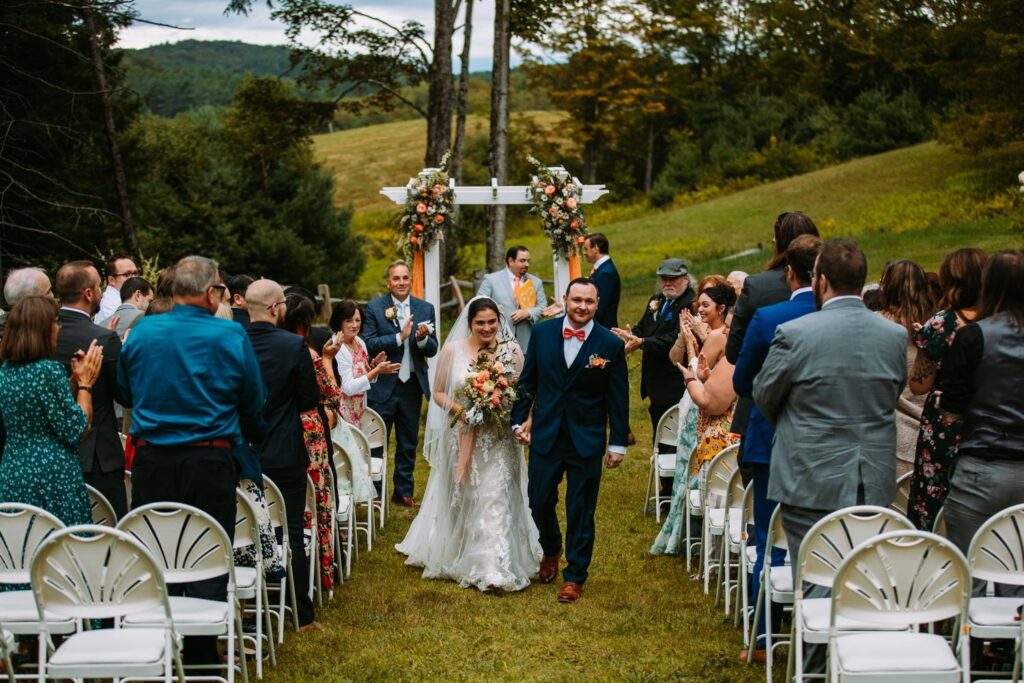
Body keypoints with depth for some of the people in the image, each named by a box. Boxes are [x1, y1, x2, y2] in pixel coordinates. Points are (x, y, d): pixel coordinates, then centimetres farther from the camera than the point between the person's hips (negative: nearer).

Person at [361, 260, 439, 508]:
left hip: (412, 385, 4)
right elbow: (369, 344, -15)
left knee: (408, 443, 13)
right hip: (382, 386, -4)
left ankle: (403, 491, 24)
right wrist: (400, 337, -24)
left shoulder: (425, 309, 5)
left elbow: (432, 350, 2)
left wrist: (422, 338, -19)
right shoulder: (374, 308, -5)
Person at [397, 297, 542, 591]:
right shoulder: (453, 350, -4)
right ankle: (458, 558, 31)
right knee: (462, 499, 12)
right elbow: (438, 393, 2)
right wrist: (460, 410, -15)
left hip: (499, 439, -1)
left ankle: (495, 569, -6)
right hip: (462, 438, 1)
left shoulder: (512, 351, -3)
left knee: (496, 499, -7)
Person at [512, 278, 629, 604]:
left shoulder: (611, 344, -9)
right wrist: (519, 420, 6)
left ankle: (574, 576, 20)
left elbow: (618, 399, -4)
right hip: (545, 435, 2)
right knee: (540, 502, 10)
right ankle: (551, 551, 40)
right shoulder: (542, 333, -2)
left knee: (581, 512, 5)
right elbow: (528, 381, 8)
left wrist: (618, 443, -3)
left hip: (586, 441, -2)